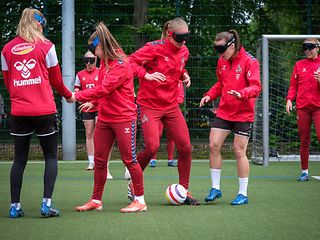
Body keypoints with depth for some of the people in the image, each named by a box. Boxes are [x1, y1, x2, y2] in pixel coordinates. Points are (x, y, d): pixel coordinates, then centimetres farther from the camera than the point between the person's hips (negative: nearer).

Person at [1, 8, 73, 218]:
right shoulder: (45, 46, -2)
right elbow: (56, 78, 6)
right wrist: (68, 95, 24)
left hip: (18, 112, 3)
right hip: (44, 111, -3)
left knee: (19, 159, 10)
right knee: (51, 157, 7)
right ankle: (47, 203, -4)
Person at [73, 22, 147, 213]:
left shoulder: (121, 65, -17)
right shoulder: (104, 63, 9)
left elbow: (103, 89, -21)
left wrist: (78, 96, -16)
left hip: (124, 117, -8)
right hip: (105, 118, 8)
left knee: (129, 159, -3)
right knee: (99, 160, 9)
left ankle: (140, 201, 5)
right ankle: (96, 200, 16)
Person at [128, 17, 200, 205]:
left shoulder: (184, 51, 6)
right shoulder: (155, 48, -15)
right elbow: (131, 61, -16)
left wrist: (184, 74, 4)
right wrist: (146, 75, -29)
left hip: (171, 105, 6)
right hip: (150, 104, -6)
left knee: (185, 147, -1)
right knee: (152, 147, -18)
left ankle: (184, 190, 13)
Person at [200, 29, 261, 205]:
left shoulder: (249, 61, -13)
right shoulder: (222, 62, 7)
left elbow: (256, 87, -19)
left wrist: (241, 94, -37)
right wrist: (210, 95, 4)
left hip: (243, 114, -6)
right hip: (223, 112, 6)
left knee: (239, 152, -3)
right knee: (214, 146, -2)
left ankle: (243, 194, 8)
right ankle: (215, 188, 10)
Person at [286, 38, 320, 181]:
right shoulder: (299, 65, 13)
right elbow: (293, 84, 13)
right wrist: (289, 99, -1)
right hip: (302, 107, 2)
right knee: (304, 141, 3)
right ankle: (304, 172, 9)